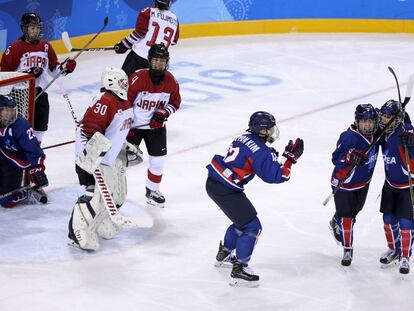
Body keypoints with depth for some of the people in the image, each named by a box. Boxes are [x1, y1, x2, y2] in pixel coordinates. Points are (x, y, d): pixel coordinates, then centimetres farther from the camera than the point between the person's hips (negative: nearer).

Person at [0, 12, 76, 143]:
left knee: (40, 127, 13)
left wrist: (64, 67, -6)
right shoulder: (15, 48, -12)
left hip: (40, 93, 6)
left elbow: (54, 67, 15)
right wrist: (26, 74, -22)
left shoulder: (45, 46, 6)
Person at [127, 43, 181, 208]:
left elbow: (175, 102, 4)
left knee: (158, 159, 6)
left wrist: (163, 113, -14)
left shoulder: (170, 81, -9)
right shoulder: (138, 78, -23)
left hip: (156, 126, 4)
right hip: (134, 124, -4)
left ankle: (152, 190, 27)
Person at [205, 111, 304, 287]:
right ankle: (239, 270, 0)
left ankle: (224, 255, 43)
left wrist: (270, 156, 13)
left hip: (213, 182, 9)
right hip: (225, 191, -9)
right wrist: (291, 157, -9)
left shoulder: (244, 138, 10)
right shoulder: (260, 152, -16)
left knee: (242, 220, 27)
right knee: (252, 226, -2)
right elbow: (276, 176, -15)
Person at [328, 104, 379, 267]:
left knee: (354, 210, 26)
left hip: (363, 182, 7)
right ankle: (347, 250, 17)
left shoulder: (375, 133, -13)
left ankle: (336, 223, 56)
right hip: (344, 182, -7)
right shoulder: (349, 137, -33)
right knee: (346, 217, -1)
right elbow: (336, 159, -29)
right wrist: (351, 158, -47)